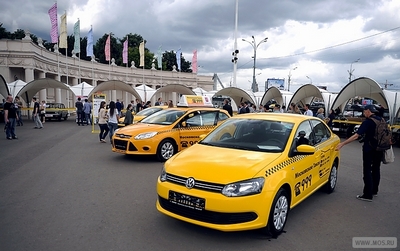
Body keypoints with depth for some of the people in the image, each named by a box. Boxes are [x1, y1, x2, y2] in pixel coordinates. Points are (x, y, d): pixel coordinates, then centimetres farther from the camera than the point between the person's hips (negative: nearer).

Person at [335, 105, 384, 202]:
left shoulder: (368, 122, -17)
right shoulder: (381, 120, 4)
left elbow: (356, 135, -24)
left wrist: (342, 144, -24)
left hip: (369, 149, -7)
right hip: (379, 149, 7)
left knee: (367, 171, -2)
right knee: (376, 169, 18)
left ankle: (368, 195, 0)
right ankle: (374, 191, 31)